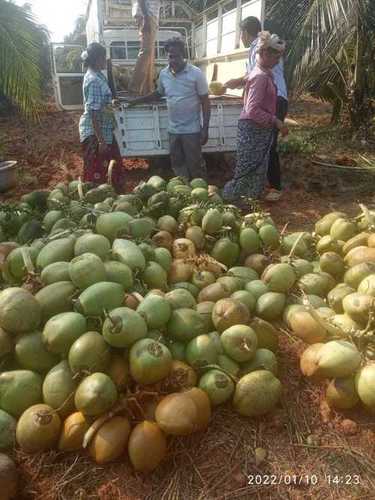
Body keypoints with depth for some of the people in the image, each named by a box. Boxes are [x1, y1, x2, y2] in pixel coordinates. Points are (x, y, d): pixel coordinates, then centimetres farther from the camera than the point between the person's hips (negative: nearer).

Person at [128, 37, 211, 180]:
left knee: (195, 165, 1)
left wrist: (205, 129, -12)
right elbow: (158, 93, 22)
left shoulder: (196, 74, -10)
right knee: (177, 165, 12)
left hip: (192, 130, -5)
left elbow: (205, 102, -8)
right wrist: (137, 100, 13)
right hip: (173, 129, 5)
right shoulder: (163, 74, 4)